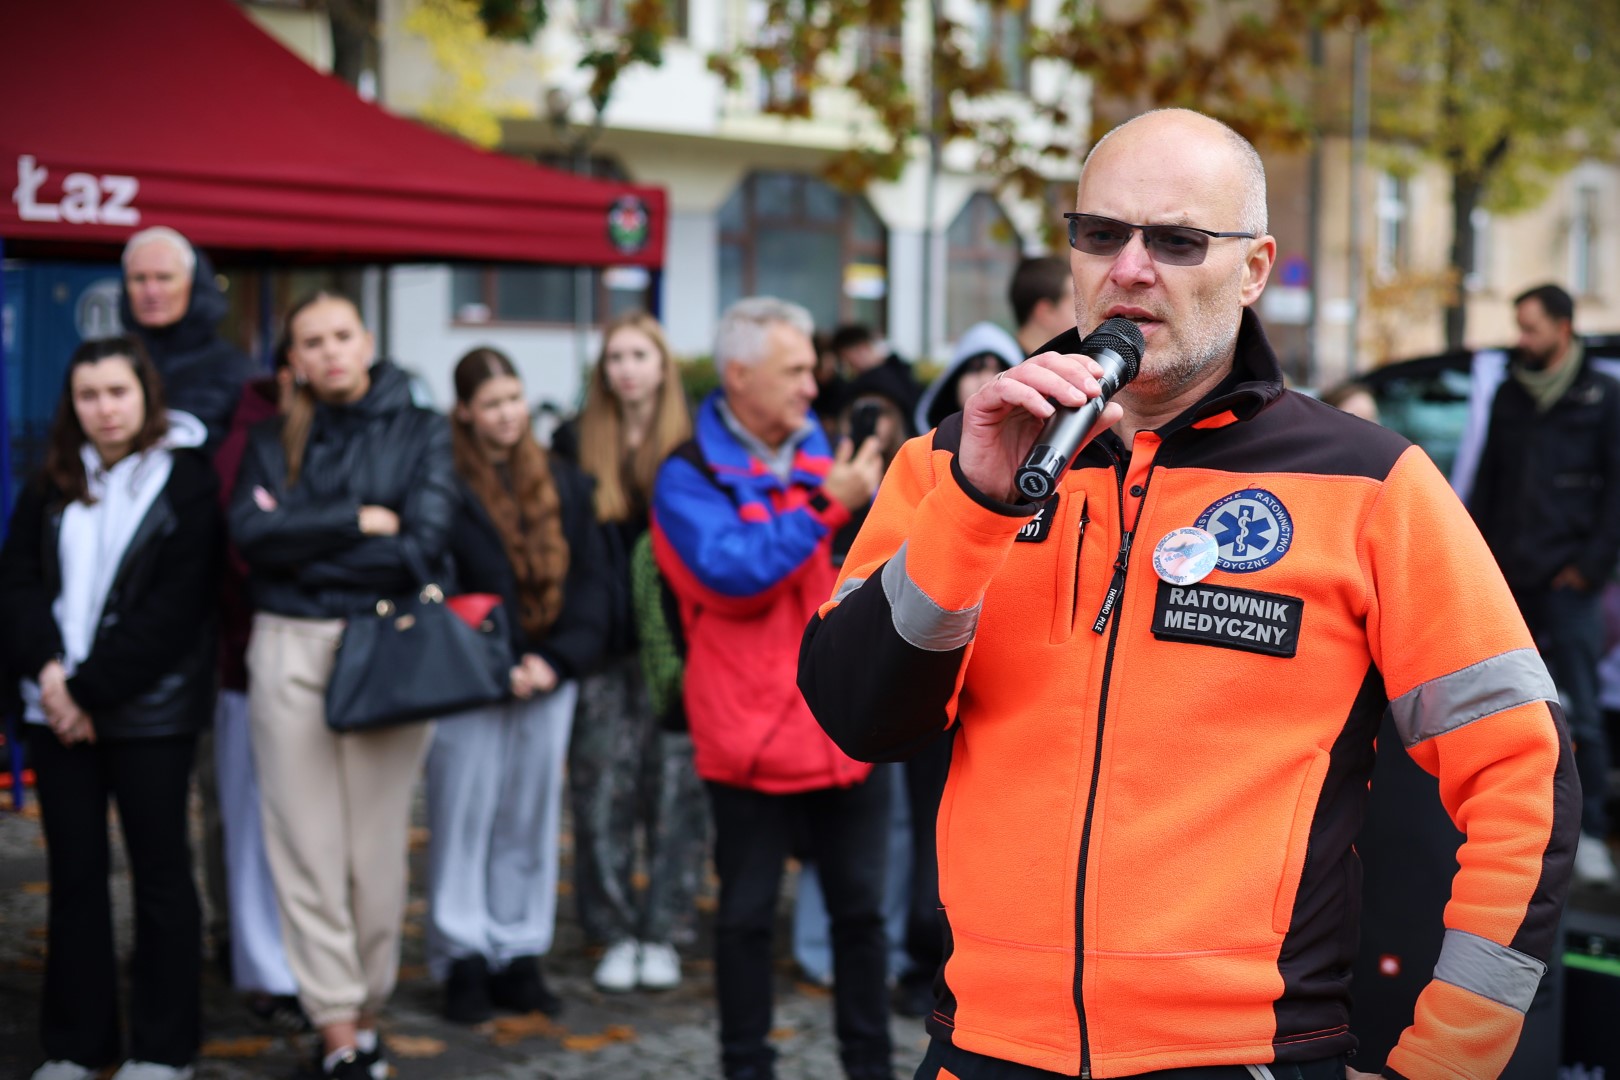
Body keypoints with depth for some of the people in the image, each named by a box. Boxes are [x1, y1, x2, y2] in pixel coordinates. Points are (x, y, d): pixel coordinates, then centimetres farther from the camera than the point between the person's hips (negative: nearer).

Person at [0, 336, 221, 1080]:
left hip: (149, 711, -4)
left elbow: (172, 607, -11)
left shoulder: (186, 483, -4)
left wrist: (92, 690, -14)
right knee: (74, 873, 8)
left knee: (160, 872, 4)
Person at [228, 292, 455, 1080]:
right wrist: (360, 523, -9)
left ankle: (365, 1011, 13)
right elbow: (252, 533, -6)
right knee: (307, 842, -2)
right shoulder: (273, 442, 12)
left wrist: (308, 544, -6)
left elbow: (424, 545, -8)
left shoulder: (419, 433, 6)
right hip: (290, 652, 1)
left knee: (378, 844, 1)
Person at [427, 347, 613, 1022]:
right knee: (465, 816, -1)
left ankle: (519, 958, 16)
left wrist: (556, 660, -5)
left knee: (531, 819, 8)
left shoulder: (561, 483, 12)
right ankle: (463, 960, 8)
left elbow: (589, 579, 9)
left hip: (549, 678, 4)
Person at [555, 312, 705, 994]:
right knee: (603, 791, 2)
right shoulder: (578, 444, 6)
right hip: (603, 648, 1)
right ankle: (616, 935, 12)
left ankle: (662, 933, 12)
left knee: (674, 790, 2)